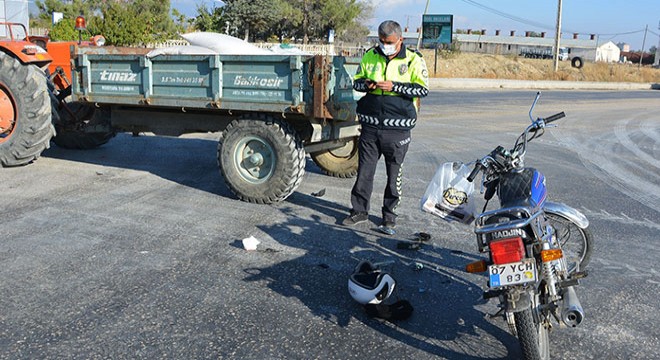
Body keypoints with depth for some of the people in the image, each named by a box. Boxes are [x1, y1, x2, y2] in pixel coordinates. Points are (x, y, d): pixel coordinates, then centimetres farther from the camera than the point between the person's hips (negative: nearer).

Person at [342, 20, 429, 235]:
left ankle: (389, 215, 19)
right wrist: (366, 84, -7)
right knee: (364, 170, 7)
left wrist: (394, 86, -18)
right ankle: (359, 211, 21)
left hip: (397, 128, -3)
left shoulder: (413, 60, -1)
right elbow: (356, 81, 17)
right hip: (370, 126, 3)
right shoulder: (370, 57, 9)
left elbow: (423, 89, -7)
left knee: (394, 173, 6)